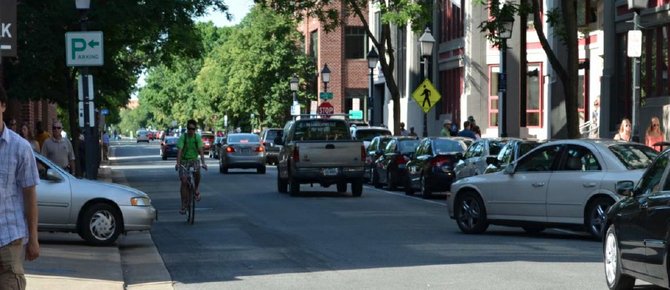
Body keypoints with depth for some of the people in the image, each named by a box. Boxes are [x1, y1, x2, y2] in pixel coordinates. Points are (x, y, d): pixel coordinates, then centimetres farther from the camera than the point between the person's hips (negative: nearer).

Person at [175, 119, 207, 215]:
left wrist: (203, 162, -29)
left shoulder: (197, 137, -7)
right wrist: (178, 163, -33)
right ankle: (184, 205, -3)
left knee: (197, 171, -33)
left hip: (194, 159, 0)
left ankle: (197, 189, -7)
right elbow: (179, 150, -19)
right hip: (184, 160, 0)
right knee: (184, 181, -11)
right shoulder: (183, 137, -10)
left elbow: (201, 150, -15)